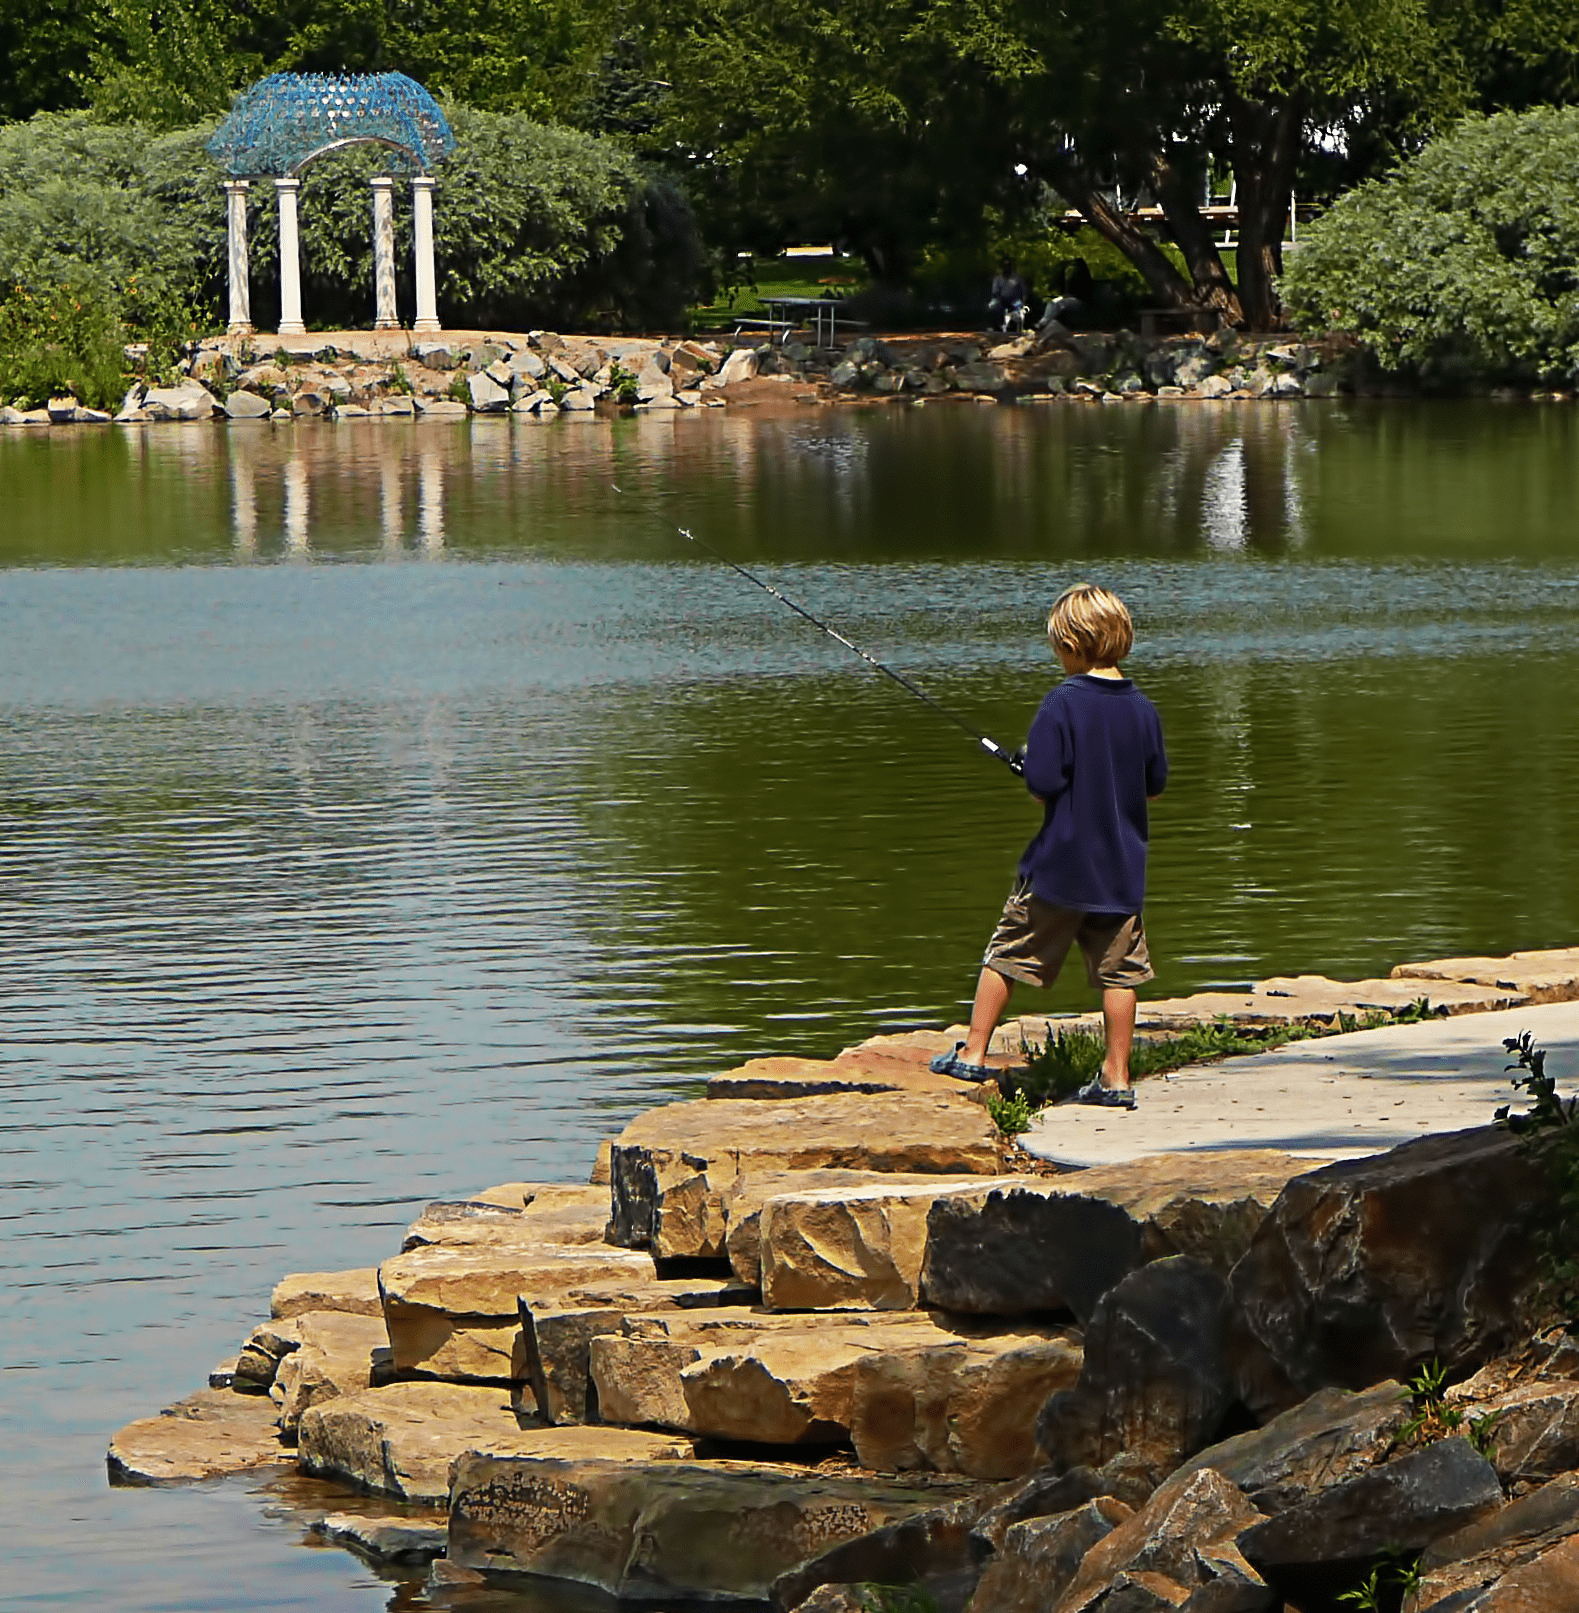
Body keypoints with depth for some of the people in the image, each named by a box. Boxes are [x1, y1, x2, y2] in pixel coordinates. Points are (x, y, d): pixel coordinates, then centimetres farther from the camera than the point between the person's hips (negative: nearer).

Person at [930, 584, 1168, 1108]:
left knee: (1007, 954, 10)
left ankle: (973, 1053, 15)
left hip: (1060, 864, -4)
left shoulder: (1063, 704, -15)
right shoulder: (1142, 709, 0)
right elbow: (1155, 784, 10)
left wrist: (1048, 790, 3)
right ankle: (1116, 1079, 6)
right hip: (1121, 868, 4)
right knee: (1118, 971, 7)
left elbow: (1042, 782, -19)